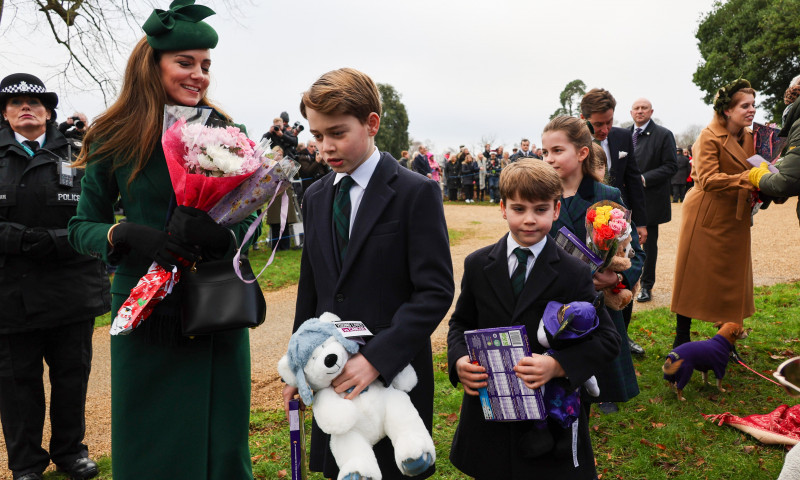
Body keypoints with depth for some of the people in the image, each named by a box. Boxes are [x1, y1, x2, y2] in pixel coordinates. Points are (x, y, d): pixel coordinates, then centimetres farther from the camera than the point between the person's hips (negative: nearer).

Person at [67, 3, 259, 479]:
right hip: (146, 312, 0)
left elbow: (249, 218, 4)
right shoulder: (116, 138, 0)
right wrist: (125, 236, -17)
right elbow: (82, 226, 5)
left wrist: (221, 235, -19)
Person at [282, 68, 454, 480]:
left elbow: (435, 291, -15)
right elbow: (310, 288, 13)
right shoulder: (316, 197, 9)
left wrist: (377, 358, -21)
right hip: (331, 376, 5)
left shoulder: (416, 193, -10)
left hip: (394, 375, -5)